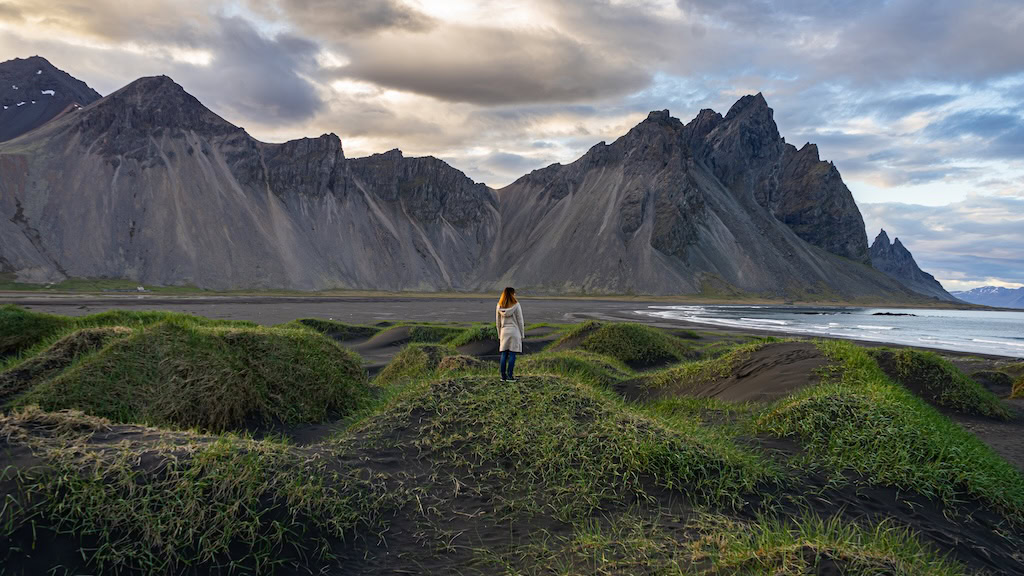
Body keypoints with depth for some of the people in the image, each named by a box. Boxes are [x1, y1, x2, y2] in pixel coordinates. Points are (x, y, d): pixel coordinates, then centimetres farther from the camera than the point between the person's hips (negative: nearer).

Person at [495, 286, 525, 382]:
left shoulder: (499, 306, 3)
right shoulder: (516, 305, -8)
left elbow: (497, 322, 10)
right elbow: (520, 321, -4)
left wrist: (499, 335, 18)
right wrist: (522, 334, 5)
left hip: (504, 332, 4)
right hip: (514, 331, -4)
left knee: (504, 354, 8)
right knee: (512, 354, 0)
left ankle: (503, 376, 9)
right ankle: (510, 376, -1)